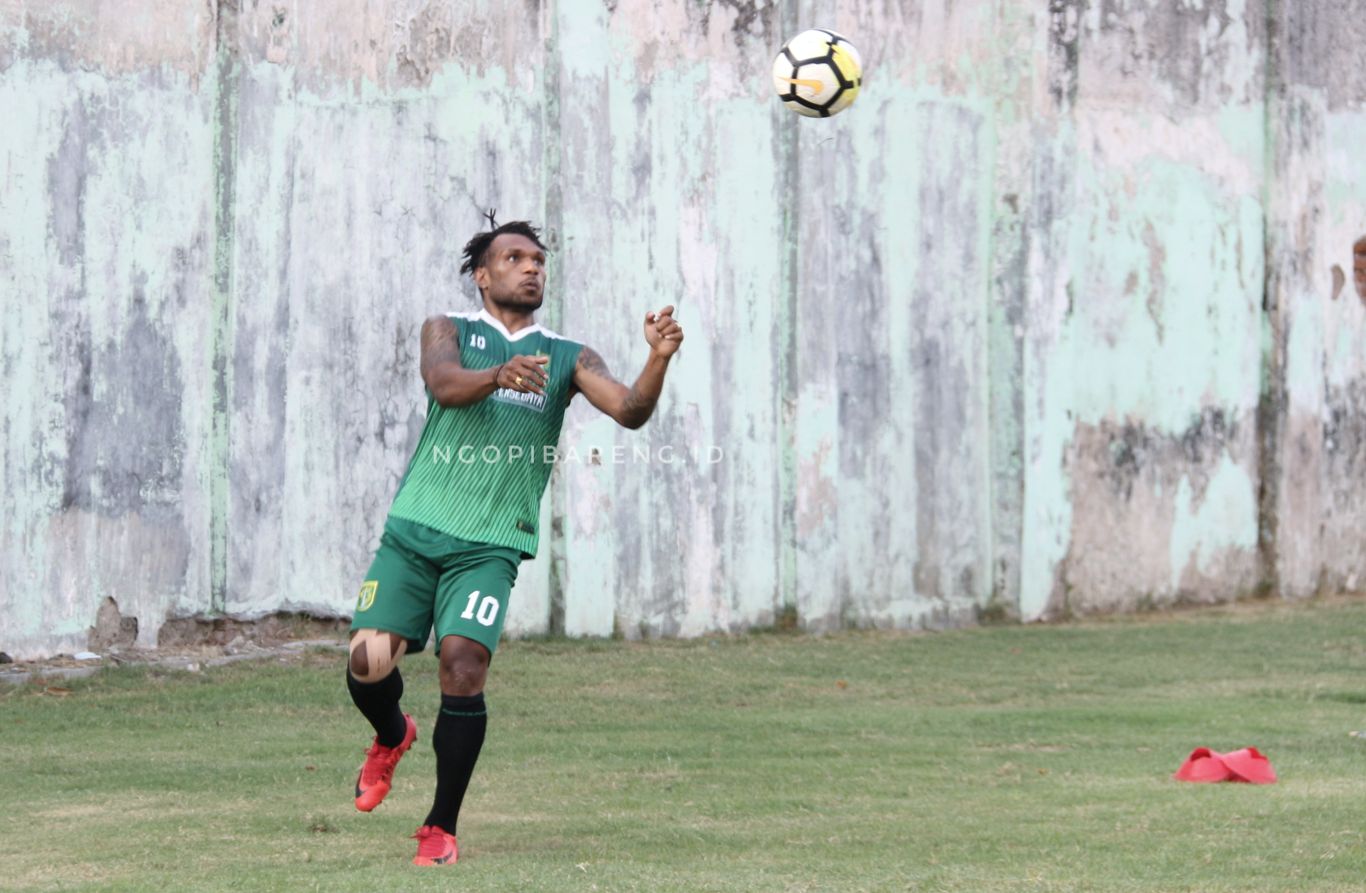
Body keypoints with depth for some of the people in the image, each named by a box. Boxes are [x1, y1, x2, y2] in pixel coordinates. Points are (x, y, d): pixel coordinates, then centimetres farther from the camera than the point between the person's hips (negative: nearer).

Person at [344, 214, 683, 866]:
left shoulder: (566, 359, 12)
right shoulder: (448, 331, 8)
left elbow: (629, 410, -4)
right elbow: (444, 385, -14)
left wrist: (658, 359, -24)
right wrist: (500, 375, -36)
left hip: (490, 544, 0)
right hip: (414, 527, 0)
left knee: (464, 665, -18)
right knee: (369, 660, -12)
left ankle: (441, 829, -5)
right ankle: (392, 737, 26)